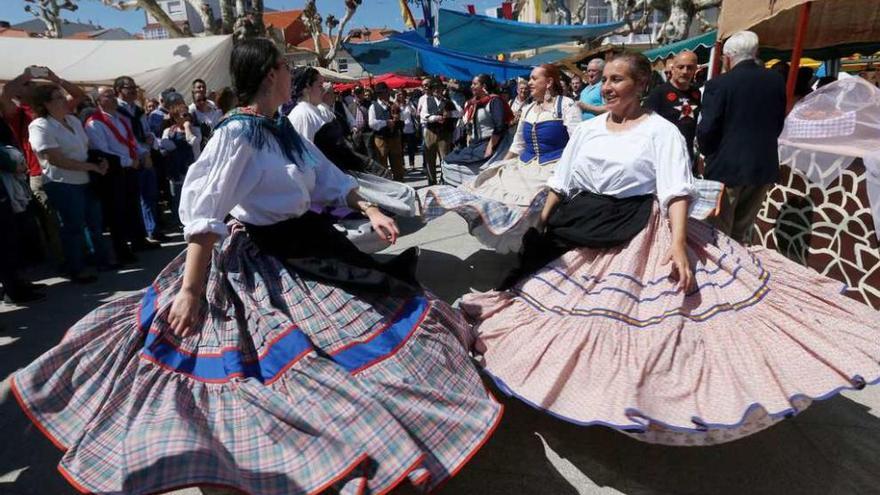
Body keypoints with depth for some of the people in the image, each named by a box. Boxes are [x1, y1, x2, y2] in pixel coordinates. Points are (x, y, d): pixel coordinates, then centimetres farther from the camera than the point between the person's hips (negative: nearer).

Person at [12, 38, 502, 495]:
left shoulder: (284, 128, 7)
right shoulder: (237, 133, -19)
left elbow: (329, 178, 15)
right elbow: (203, 214, -23)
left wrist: (370, 210, 3)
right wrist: (190, 289, -25)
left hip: (307, 244, 10)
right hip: (259, 262, -9)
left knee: (383, 305, 16)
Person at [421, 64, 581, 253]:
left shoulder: (566, 104, -4)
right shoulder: (527, 109, 17)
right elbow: (518, 145, 25)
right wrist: (500, 166, 21)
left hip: (553, 167, -9)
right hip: (524, 166, 10)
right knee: (495, 184, -16)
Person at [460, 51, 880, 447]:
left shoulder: (660, 130, -4)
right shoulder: (587, 129, 11)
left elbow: (676, 191, -14)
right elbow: (560, 185, 12)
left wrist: (678, 243, -26)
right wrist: (539, 228, 7)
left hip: (637, 235, -4)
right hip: (581, 229, 5)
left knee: (630, 309, -4)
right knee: (575, 303, 6)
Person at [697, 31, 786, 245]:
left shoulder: (719, 84, -14)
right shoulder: (776, 80, 4)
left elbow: (706, 130, -14)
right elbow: (779, 124, 10)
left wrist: (710, 154, 4)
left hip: (727, 167, -5)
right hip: (764, 166, 6)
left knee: (719, 234, 6)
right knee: (743, 232, 17)